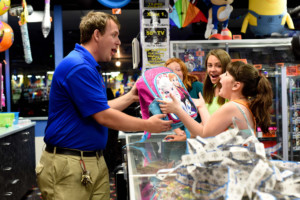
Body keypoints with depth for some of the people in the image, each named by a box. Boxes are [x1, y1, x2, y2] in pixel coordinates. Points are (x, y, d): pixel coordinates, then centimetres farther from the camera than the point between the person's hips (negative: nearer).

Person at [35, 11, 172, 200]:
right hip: (69, 165, -10)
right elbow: (103, 117, -19)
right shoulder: (79, 67, -18)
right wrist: (148, 125, -9)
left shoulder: (90, 67, 15)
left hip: (95, 161, 10)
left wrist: (130, 97, 16)